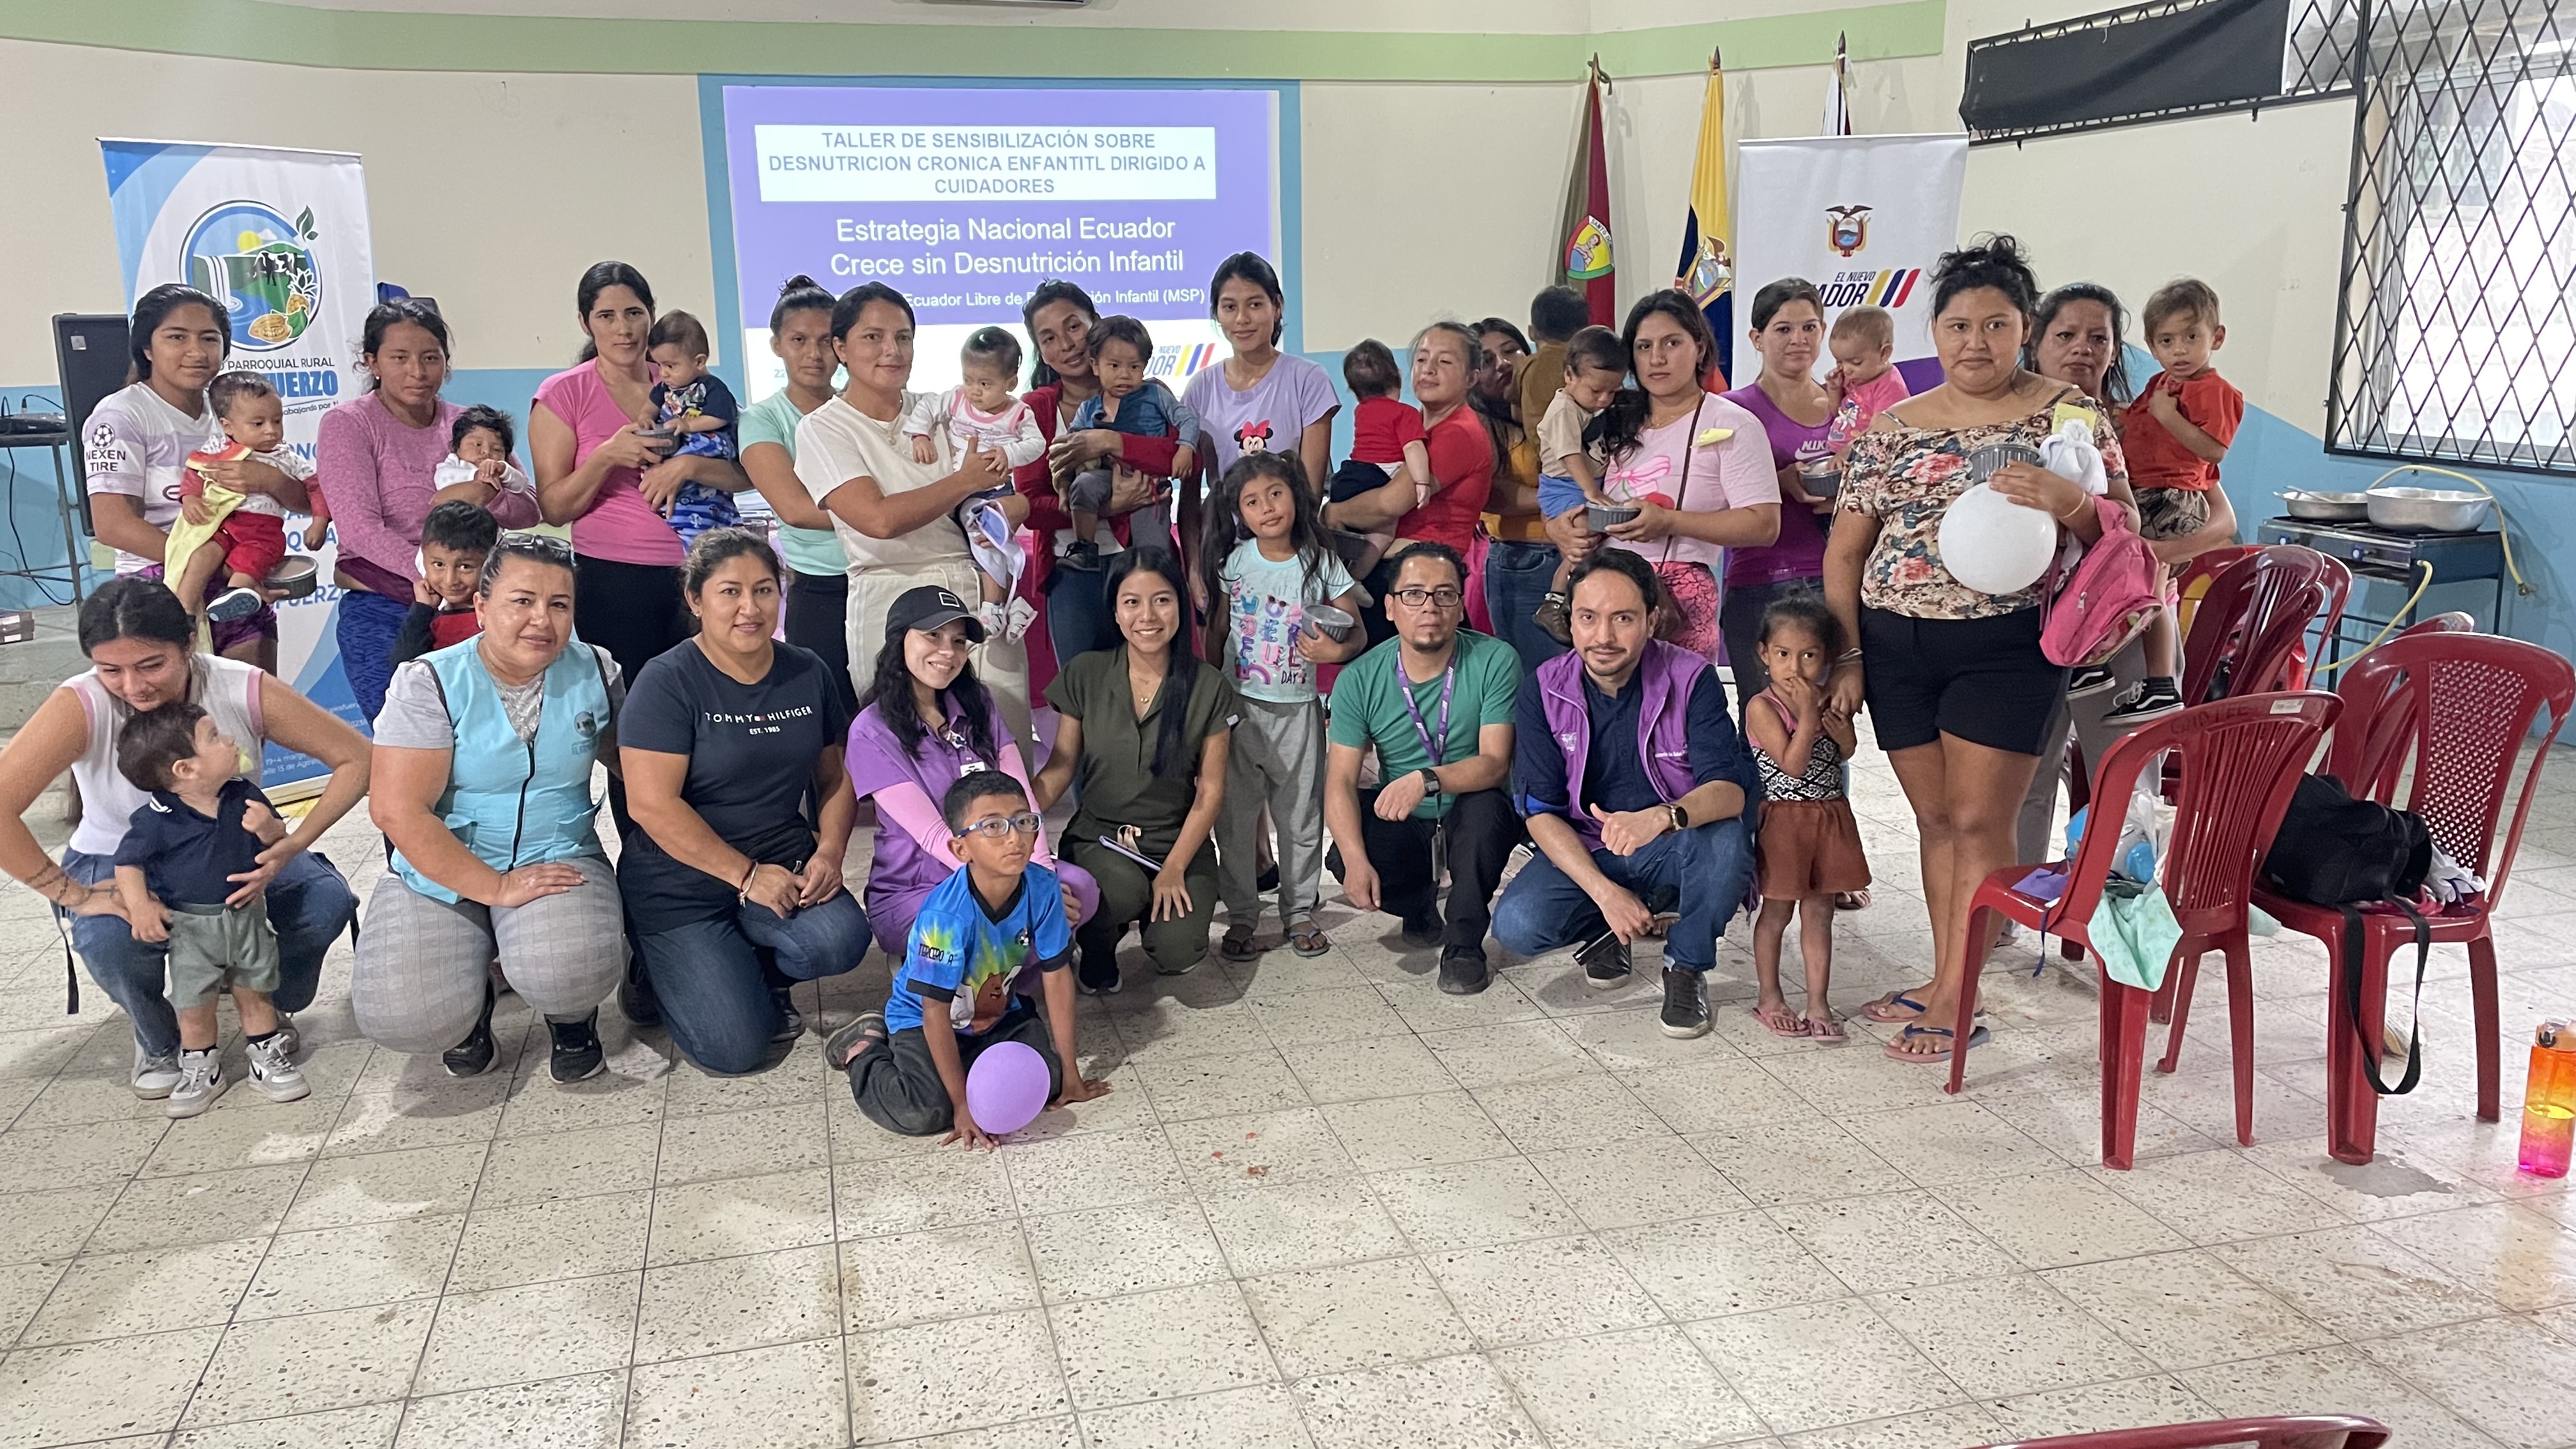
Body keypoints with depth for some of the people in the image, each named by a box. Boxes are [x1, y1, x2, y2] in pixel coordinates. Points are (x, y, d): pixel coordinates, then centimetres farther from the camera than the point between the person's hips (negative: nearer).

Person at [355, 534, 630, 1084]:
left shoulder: (595, 672, 0)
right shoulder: (429, 682, -10)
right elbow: (397, 810, -16)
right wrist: (496, 889, -20)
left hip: (560, 860, 1)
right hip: (444, 873, -1)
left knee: (567, 972, -32)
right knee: (402, 1018, -24)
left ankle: (572, 1018, 7)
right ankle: (473, 1000, 14)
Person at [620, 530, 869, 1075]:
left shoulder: (808, 674, 4)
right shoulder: (668, 683, -12)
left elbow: (836, 777, 10)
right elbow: (652, 804, -18)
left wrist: (829, 853, -8)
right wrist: (747, 876, -19)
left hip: (783, 863, 4)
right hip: (682, 886, -4)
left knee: (841, 939, -27)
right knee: (734, 1047, -14)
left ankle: (760, 976, 8)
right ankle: (666, 970, 20)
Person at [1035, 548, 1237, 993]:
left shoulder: (1208, 687, -5)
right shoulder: (1085, 676, -2)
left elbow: (1210, 791, -3)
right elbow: (1061, 767, 1)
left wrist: (1174, 868, -13)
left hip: (1179, 842, 1)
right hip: (1098, 836, 0)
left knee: (1178, 953, -22)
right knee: (1123, 892, -34)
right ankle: (1098, 946, 3)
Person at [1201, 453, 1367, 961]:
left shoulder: (1322, 564, -6)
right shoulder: (1233, 562, 0)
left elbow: (1357, 634, -4)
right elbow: (1218, 631, 8)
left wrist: (1336, 650, -25)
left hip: (1297, 709, -1)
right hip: (1238, 705, 1)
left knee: (1301, 814, 9)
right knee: (1234, 814, 5)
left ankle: (1300, 911, 24)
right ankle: (1241, 915, 17)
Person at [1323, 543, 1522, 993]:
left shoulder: (1495, 661, -15)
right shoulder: (1360, 679, -9)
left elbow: (1494, 763, -21)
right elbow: (1340, 780, -13)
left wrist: (1427, 780, -41)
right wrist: (1357, 862, -29)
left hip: (1473, 817, -2)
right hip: (1399, 822, 2)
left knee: (1486, 805, -35)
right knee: (1342, 861, -27)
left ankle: (1465, 944, -12)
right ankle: (1421, 904, 11)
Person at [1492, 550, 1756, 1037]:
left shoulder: (1691, 680, -14)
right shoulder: (1544, 691, -10)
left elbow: (1730, 787, -25)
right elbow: (1540, 812, -11)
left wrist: (1661, 818, -47)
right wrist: (1605, 892, -23)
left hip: (1674, 850, -1)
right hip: (1583, 851, 1)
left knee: (1726, 840, -35)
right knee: (1517, 924, -27)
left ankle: (1686, 968, -6)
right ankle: (1607, 930, 10)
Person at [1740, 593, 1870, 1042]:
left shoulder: (1829, 701, 3)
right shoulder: (1762, 707, -15)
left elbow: (1844, 757, 11)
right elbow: (1793, 764, -21)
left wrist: (1844, 732, -9)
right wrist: (1808, 715, -23)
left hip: (1829, 819, 5)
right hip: (1782, 822, -5)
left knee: (1819, 914, 10)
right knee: (1777, 912, 8)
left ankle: (1818, 1002, 16)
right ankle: (1770, 999, 21)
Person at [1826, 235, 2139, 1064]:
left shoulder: (2064, 413, 1)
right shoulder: (1893, 428, 9)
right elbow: (1845, 550, 10)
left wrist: (2066, 501, -22)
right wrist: (1847, 656, 3)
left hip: (2005, 646, -4)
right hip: (1897, 646, 4)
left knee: (1978, 821, -5)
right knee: (1936, 819, 10)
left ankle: (1954, 998, 2)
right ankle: (1945, 983, 19)